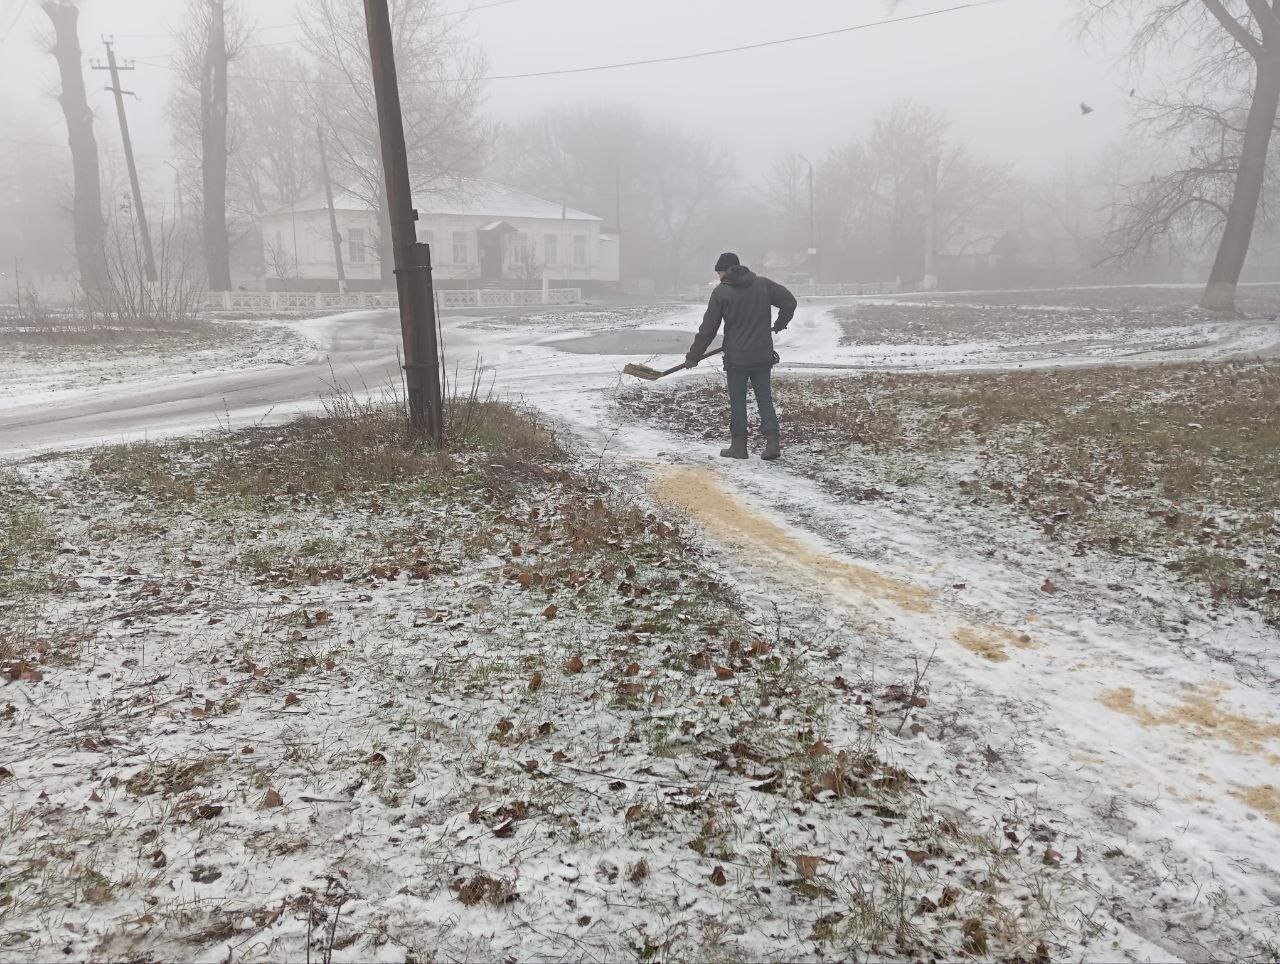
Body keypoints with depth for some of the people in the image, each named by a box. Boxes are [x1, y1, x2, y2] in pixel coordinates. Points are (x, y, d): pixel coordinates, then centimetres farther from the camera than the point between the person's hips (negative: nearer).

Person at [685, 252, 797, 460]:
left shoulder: (721, 292, -6)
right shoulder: (762, 284, 4)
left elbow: (708, 329, -4)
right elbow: (789, 301, 5)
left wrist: (693, 357, 4)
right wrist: (778, 325, 23)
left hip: (736, 358, -3)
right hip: (763, 356, 3)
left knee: (737, 402, 7)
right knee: (765, 399, 10)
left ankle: (738, 446, 11)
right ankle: (773, 443, 2)